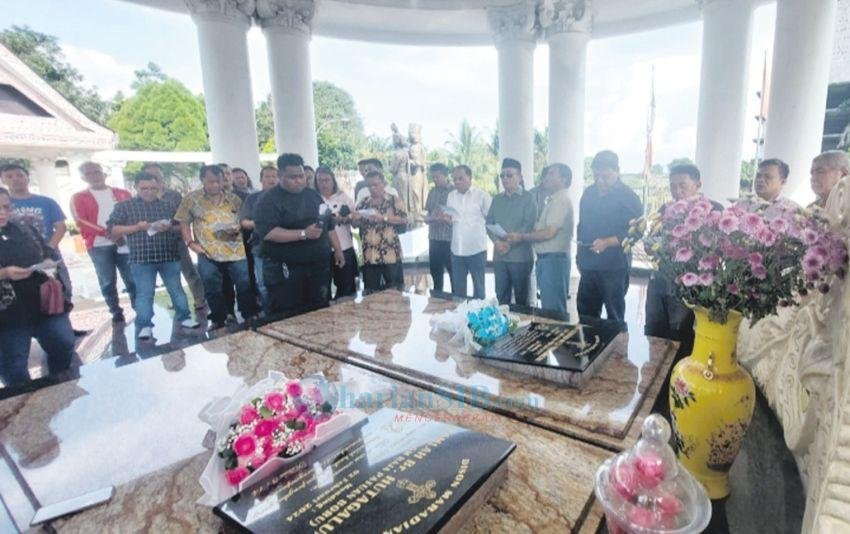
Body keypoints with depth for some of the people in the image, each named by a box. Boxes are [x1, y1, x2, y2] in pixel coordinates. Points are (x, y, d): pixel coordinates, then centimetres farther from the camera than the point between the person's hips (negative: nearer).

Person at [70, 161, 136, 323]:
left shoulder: (122, 193, 13)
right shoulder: (78, 198, 8)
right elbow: (82, 224, -3)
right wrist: (107, 232, -16)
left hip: (125, 242, 1)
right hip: (98, 245, -1)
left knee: (132, 278, 1)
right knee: (108, 281, 4)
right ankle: (116, 312, 12)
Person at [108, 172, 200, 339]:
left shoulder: (167, 205, 10)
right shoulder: (124, 205, 4)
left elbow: (181, 228, 11)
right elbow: (111, 229, 0)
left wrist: (169, 228, -11)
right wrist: (136, 227, -14)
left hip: (169, 256, 2)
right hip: (141, 258, -2)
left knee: (176, 289, 9)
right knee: (144, 293, 2)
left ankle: (184, 318, 19)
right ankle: (144, 326, 12)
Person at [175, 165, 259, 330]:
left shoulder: (234, 199, 6)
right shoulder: (191, 199, 2)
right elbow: (184, 223, 5)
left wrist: (238, 229, -9)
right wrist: (190, 242, -6)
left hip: (236, 251, 1)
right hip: (208, 253, 0)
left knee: (245, 286, 4)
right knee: (213, 290, 10)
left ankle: (251, 318, 18)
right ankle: (218, 321, 25)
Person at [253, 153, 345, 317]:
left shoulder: (313, 195, 12)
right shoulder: (269, 200, -8)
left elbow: (329, 225, 19)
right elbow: (267, 232, -21)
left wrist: (337, 250, 15)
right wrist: (303, 233, -25)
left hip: (319, 267, 6)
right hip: (285, 272, -5)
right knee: (289, 318, 0)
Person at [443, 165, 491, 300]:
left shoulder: (482, 196, -5)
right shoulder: (451, 196, 9)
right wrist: (446, 218, -5)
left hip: (476, 248, -4)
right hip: (457, 249, 4)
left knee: (478, 285, 9)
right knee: (457, 286, 14)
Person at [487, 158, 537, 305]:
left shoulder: (528, 198, -1)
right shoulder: (496, 199, 14)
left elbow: (529, 225, -11)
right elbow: (489, 223, 8)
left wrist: (510, 243, -18)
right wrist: (497, 241, -10)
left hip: (520, 256, -4)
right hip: (499, 256, 4)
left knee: (521, 298, 5)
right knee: (501, 297, 10)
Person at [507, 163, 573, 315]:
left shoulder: (561, 200, -12)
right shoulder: (553, 200, 19)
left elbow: (549, 233, -20)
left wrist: (521, 237, -12)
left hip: (554, 259, -10)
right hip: (545, 258, 10)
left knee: (552, 309, -4)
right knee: (548, 305, 16)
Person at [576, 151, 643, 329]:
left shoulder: (628, 197, -8)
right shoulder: (588, 193, 11)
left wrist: (607, 242, -26)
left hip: (614, 268, -6)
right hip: (588, 265, 6)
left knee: (615, 317, 5)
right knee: (585, 315, 14)